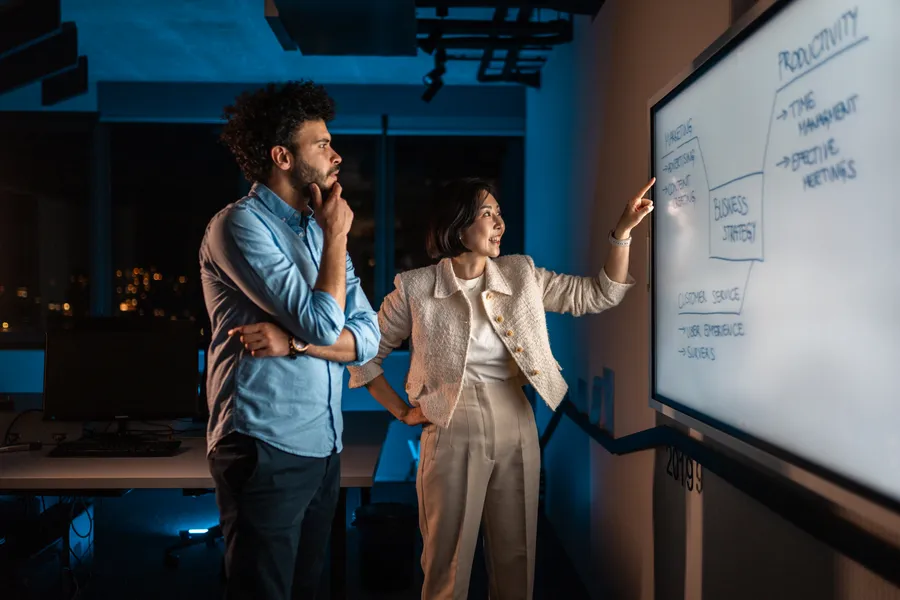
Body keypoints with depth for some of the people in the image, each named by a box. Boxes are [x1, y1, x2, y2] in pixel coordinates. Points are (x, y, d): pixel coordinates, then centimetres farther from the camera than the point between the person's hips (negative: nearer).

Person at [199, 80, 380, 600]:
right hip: (267, 449, -7)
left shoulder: (318, 229, 12)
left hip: (323, 448, 8)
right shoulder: (241, 224, -11)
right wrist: (337, 235, -7)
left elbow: (368, 336, 4)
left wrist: (293, 341, -14)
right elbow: (322, 326, -21)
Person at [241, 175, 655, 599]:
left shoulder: (521, 274, 4)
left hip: (517, 433, 4)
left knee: (516, 559, 14)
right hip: (454, 437, -3)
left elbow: (597, 296, 5)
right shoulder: (415, 289, -6)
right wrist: (403, 413, 0)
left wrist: (623, 230, -4)